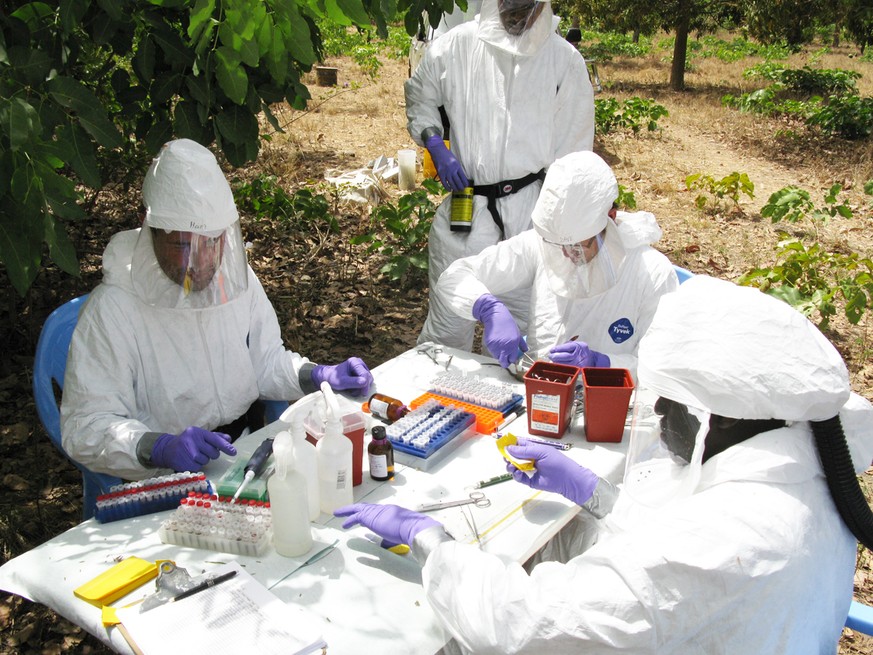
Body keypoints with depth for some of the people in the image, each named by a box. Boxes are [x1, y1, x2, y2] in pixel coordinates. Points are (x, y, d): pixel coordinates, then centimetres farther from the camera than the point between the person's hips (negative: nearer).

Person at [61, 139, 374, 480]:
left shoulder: (235, 275, 1)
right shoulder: (113, 308, -17)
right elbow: (84, 426, -18)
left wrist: (319, 376, -8)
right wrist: (160, 447, -36)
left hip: (250, 446, 7)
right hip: (166, 478, -6)